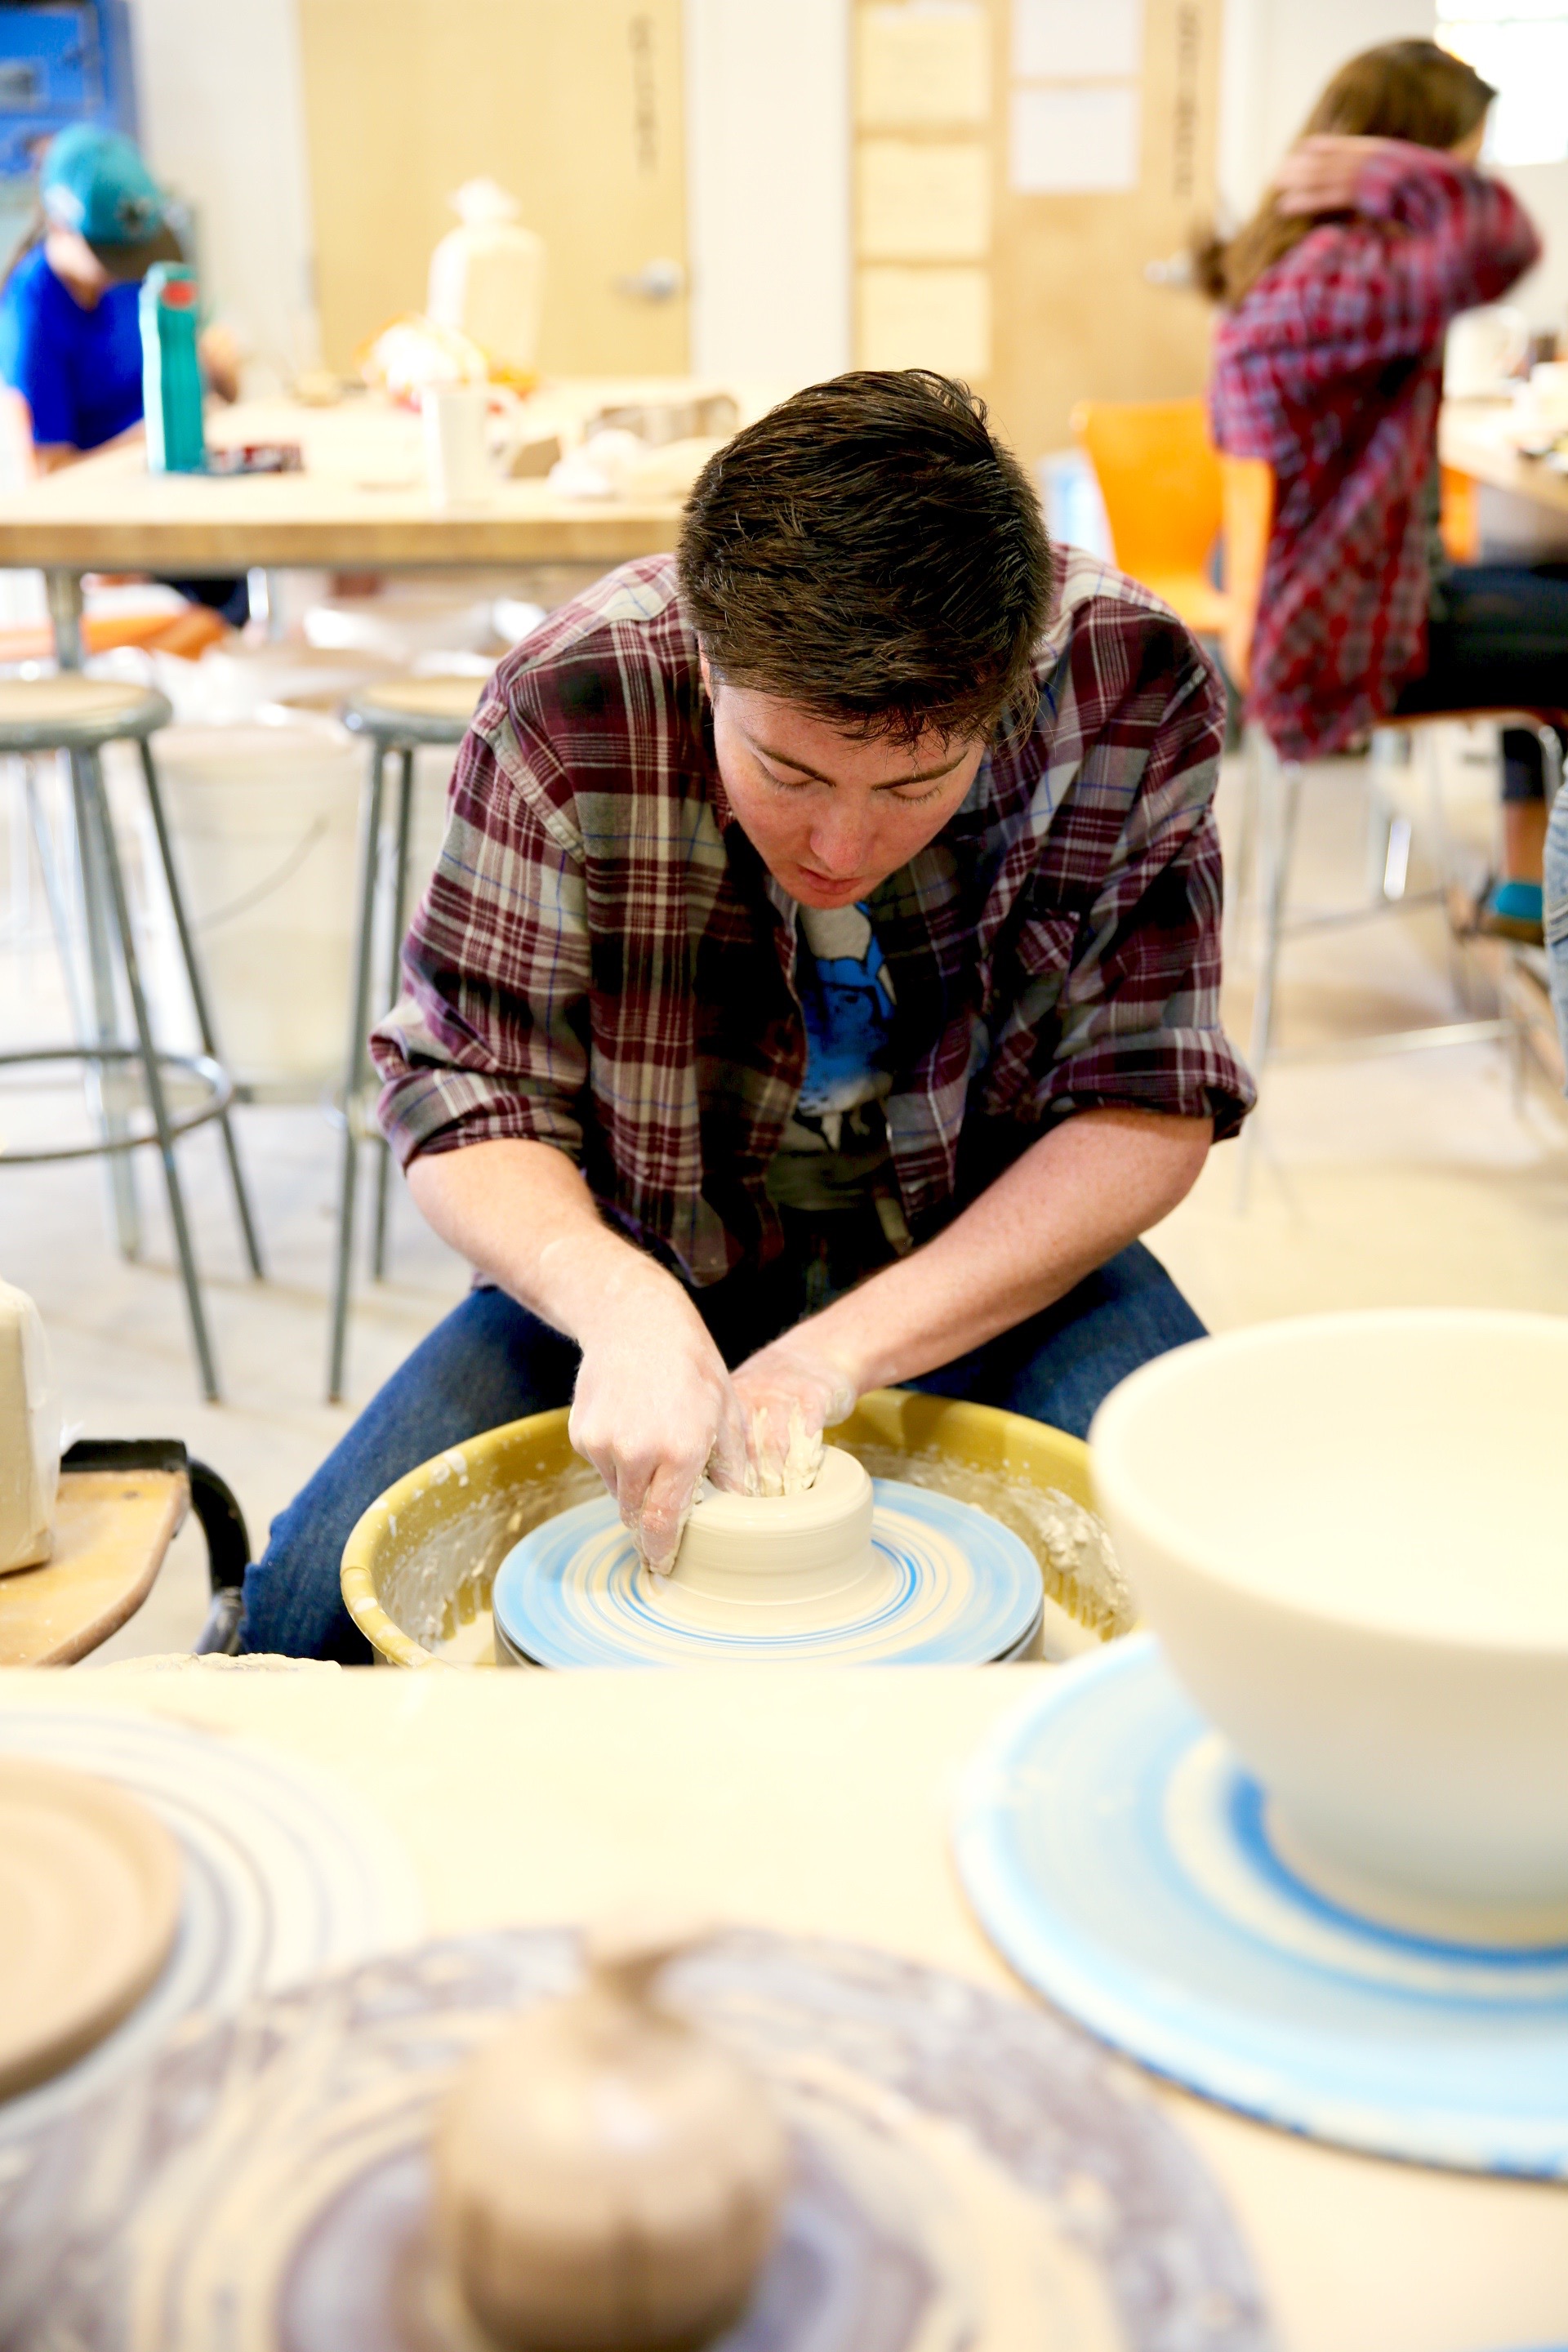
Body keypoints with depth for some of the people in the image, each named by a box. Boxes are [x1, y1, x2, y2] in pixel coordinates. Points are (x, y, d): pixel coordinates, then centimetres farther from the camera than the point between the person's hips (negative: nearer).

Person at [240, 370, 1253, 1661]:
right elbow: (462, 1097, -14)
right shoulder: (573, 705, -24)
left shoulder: (1134, 695, -22)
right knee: (314, 1604, -16)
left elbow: (1151, 1111, -15)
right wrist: (619, 1300, -35)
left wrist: (839, 1352, -25)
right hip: (647, 1261, 0)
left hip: (998, 1258, 1)